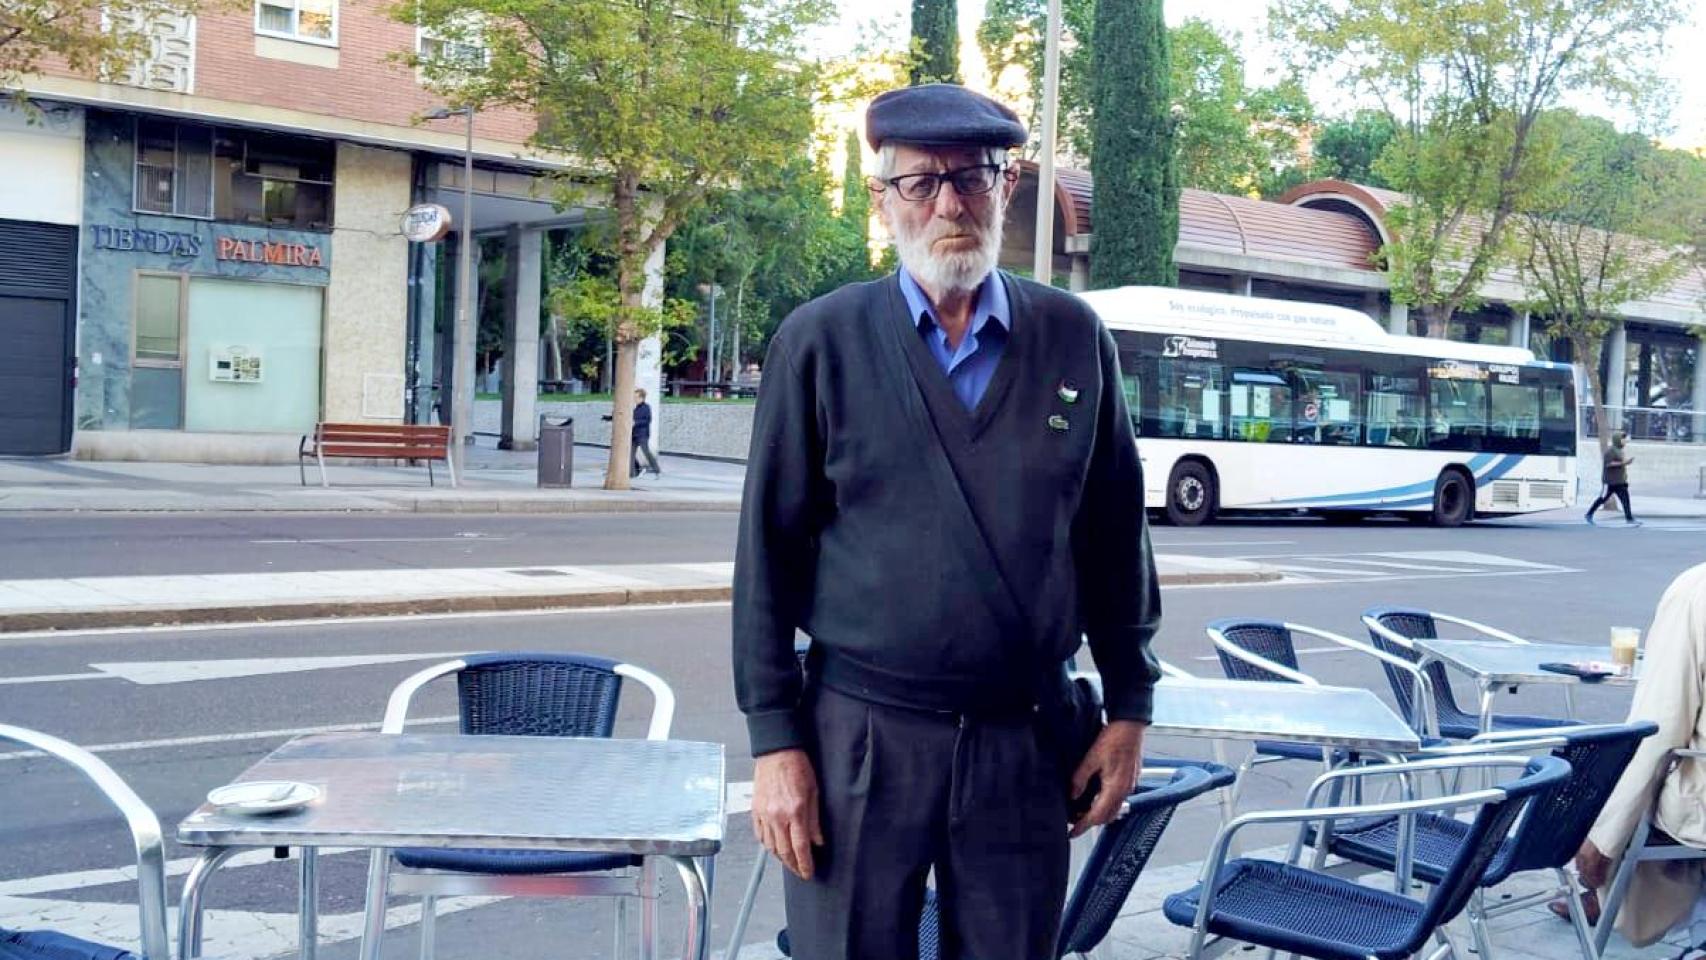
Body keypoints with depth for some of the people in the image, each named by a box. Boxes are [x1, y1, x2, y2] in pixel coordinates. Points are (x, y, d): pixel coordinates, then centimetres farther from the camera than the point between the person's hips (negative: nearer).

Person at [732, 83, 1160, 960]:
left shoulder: (1073, 338, 4)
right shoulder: (820, 342, -2)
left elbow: (1114, 535, 9)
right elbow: (769, 551, -2)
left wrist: (1128, 708, 7)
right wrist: (774, 741, -5)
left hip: (1029, 743, 2)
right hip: (859, 737, -1)